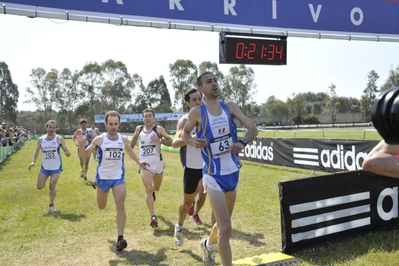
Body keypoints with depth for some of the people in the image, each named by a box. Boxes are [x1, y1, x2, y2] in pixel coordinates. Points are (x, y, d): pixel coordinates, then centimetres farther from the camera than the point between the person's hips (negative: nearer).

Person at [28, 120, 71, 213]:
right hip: (45, 167, 3)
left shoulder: (59, 139, -10)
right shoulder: (41, 139, -2)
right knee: (39, 187, 2)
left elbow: (66, 150, -7)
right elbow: (37, 151, 11)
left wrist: (67, 153, -32)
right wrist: (34, 162, -3)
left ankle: (51, 205, 22)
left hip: (56, 167, -3)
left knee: (52, 187, -1)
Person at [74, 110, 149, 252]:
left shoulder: (123, 139, -2)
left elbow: (129, 150, 21)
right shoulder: (99, 139, -12)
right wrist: (81, 144, -27)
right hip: (103, 177, -1)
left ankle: (120, 238, -10)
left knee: (120, 206, -12)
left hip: (118, 177, 1)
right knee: (101, 207, 17)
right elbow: (84, 155, -9)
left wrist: (138, 162, 18)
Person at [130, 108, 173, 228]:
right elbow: (133, 141, 24)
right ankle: (153, 217, -16)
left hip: (157, 163, 0)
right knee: (148, 189, -14)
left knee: (156, 188, 20)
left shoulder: (159, 129, -8)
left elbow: (171, 141, -14)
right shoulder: (138, 129, 4)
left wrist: (159, 140, -27)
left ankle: (152, 192, 59)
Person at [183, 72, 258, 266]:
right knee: (226, 228, -10)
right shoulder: (197, 112, -9)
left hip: (233, 173, 5)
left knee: (223, 223, 21)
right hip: (214, 176, -5)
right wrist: (193, 142, -16)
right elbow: (185, 133, 7)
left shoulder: (230, 107, -1)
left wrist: (243, 142, -28)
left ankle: (207, 244, 51)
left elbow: (253, 129, -7)